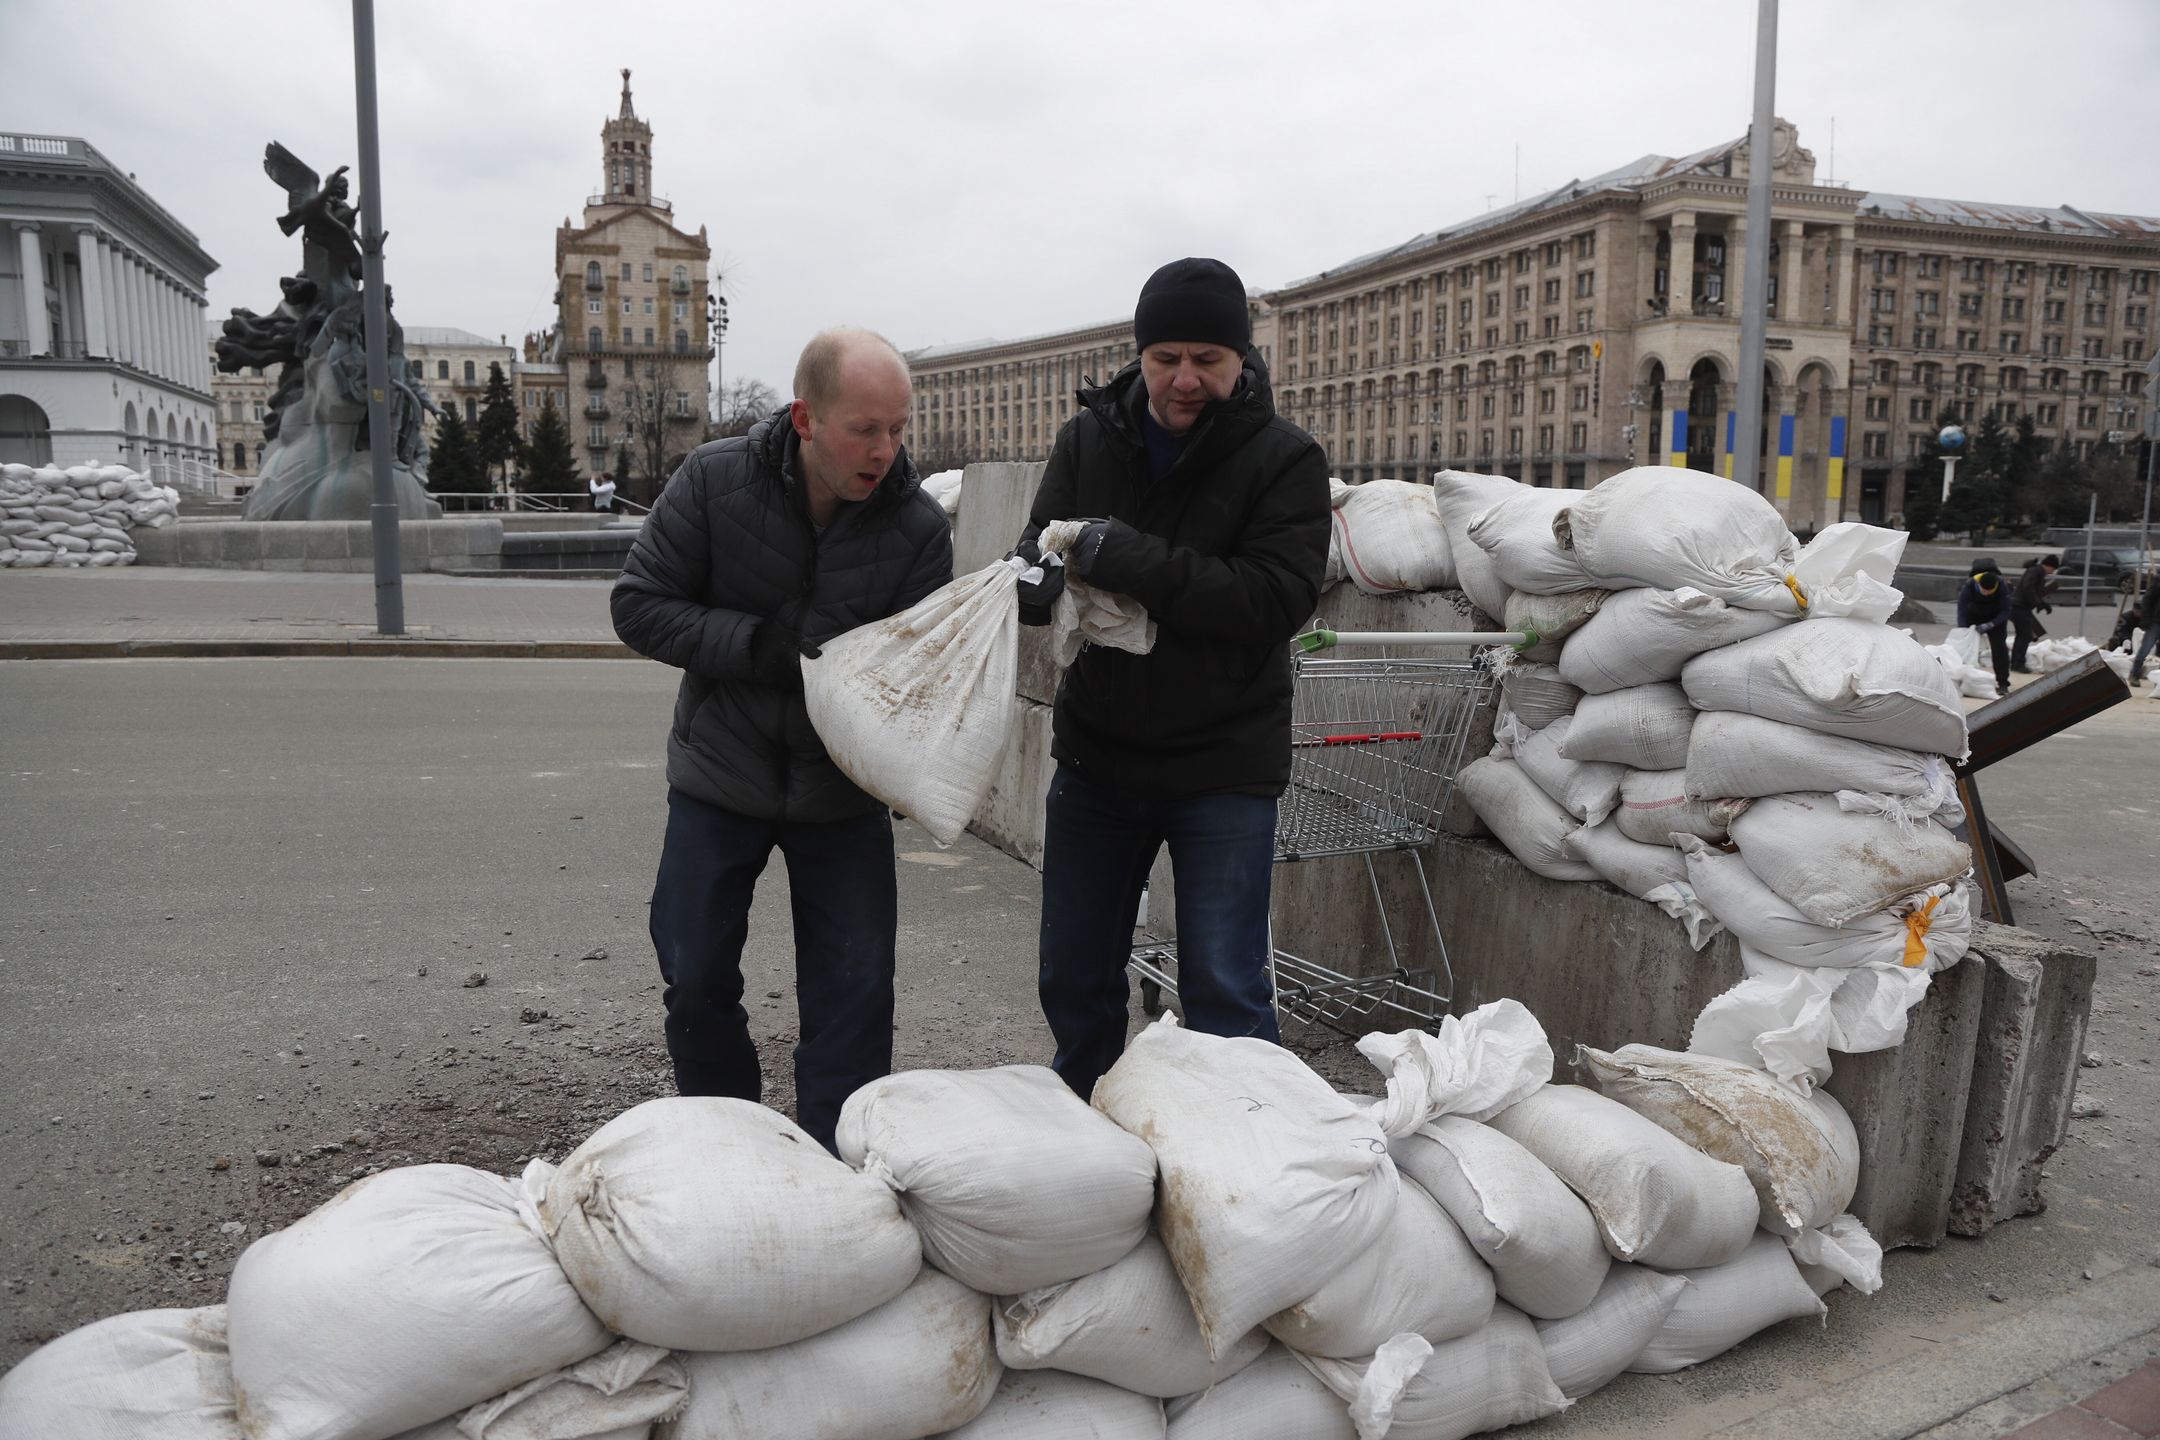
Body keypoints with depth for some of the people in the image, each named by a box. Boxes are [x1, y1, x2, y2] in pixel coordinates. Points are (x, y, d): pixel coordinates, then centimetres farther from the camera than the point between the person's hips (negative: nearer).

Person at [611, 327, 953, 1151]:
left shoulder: (918, 524, -13)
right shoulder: (714, 481, -13)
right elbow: (639, 606, -11)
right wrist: (755, 645, -24)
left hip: (843, 795, 0)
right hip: (718, 780, 1)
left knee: (854, 992, 2)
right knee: (697, 982, 9)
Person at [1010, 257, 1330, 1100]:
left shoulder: (1284, 460, -9)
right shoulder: (1088, 439, 2)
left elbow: (1278, 599, -21)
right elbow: (1033, 565, -2)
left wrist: (1135, 564, -30)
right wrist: (1050, 577, -28)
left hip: (1225, 766, -4)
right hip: (1097, 754, 4)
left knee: (1225, 990, 0)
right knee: (1075, 978, 16)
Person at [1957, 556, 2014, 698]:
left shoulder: (2002, 587, -30)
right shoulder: (1968, 587, -32)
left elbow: (2005, 611, -21)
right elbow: (1961, 613, -26)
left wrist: (1989, 625, -34)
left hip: (1995, 617, -1)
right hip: (1973, 616, 1)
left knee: (1999, 646, -11)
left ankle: (2003, 683, -9)